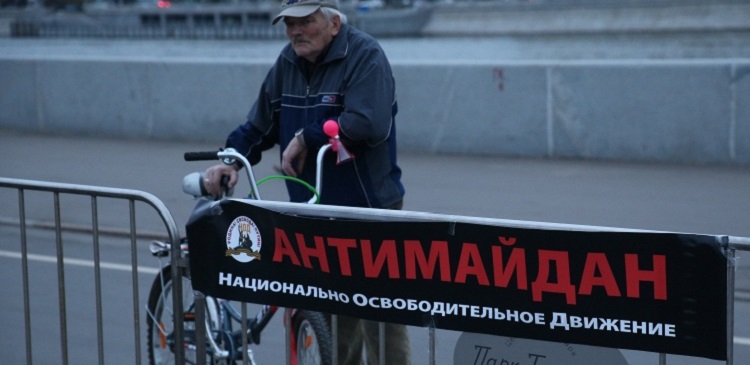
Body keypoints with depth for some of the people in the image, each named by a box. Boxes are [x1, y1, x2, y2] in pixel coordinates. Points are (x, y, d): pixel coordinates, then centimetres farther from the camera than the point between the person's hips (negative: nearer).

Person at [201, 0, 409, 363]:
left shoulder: (365, 56, -13)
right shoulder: (288, 62, 9)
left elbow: (369, 125, -27)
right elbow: (259, 124, 15)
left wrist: (305, 137, -19)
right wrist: (231, 160, -2)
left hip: (370, 210, -7)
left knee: (381, 318, -5)